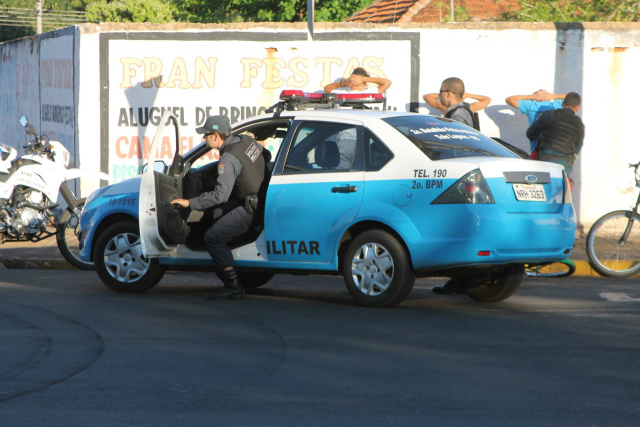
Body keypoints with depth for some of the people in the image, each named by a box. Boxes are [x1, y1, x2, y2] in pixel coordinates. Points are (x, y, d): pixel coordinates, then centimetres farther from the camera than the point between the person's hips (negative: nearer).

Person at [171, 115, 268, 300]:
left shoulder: (228, 159, -21)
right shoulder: (247, 140, 5)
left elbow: (220, 195, -28)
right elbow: (266, 156, 24)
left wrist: (190, 202, -23)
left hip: (252, 208, -10)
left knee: (213, 238, -10)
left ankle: (233, 286, -12)